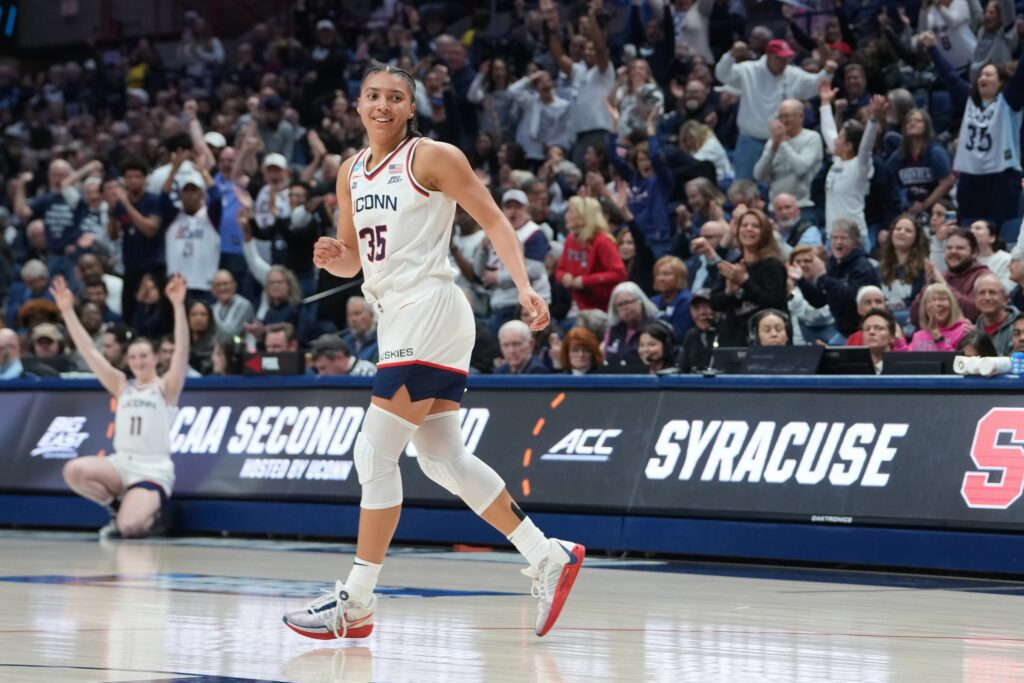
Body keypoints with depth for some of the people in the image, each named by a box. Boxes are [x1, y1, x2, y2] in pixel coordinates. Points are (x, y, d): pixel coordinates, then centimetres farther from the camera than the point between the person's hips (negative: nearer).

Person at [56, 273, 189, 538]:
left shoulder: (166, 387, 3)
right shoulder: (122, 386, 13)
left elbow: (181, 350, -12)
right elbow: (88, 350, 9)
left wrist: (178, 306, -25)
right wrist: (67, 311, 2)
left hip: (153, 469, -5)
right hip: (121, 463, 5)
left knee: (130, 527, -27)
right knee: (74, 471, -25)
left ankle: (153, 513, 11)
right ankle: (117, 507, 2)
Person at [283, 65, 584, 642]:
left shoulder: (433, 158, -7)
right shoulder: (351, 173, 15)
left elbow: (494, 221, -8)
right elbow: (352, 259, 21)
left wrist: (525, 287, -20)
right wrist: (332, 257, -3)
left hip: (429, 309, -9)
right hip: (398, 316, 9)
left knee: (376, 453, -9)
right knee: (444, 459, 9)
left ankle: (357, 602, -4)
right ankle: (549, 557, 17)